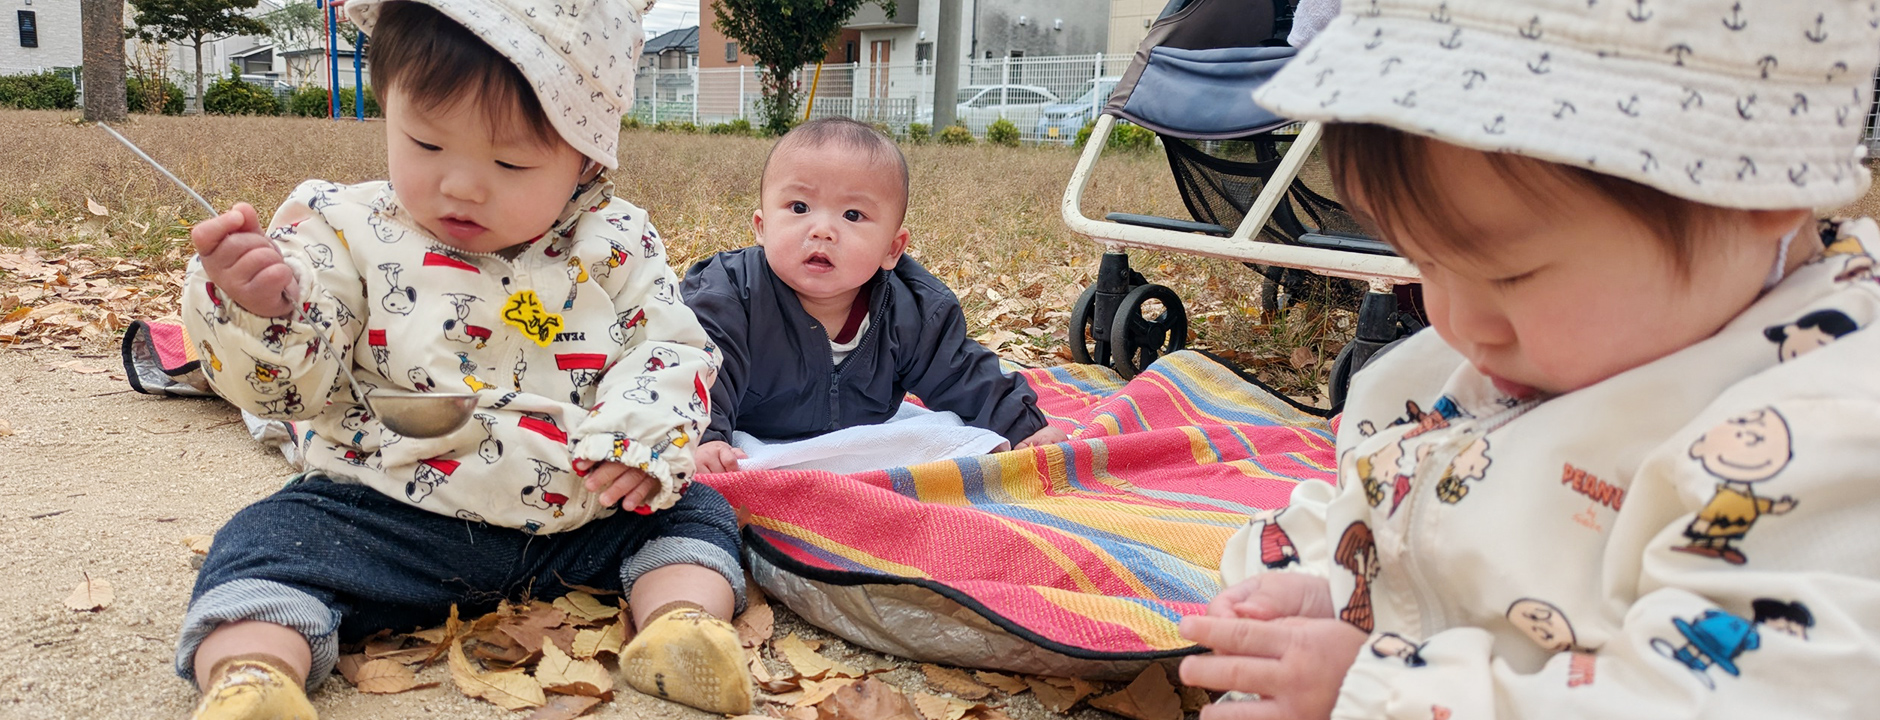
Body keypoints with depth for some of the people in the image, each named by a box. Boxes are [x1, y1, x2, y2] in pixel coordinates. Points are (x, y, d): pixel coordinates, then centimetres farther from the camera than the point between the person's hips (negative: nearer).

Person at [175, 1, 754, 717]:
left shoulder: (615, 244, -2)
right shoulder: (348, 231, -4)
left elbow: (674, 348, 0)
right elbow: (290, 384, -6)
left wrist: (641, 441, -19)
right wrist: (260, 308, -28)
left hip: (583, 521, 2)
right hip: (388, 516, -1)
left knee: (695, 514, -5)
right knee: (274, 542, -20)